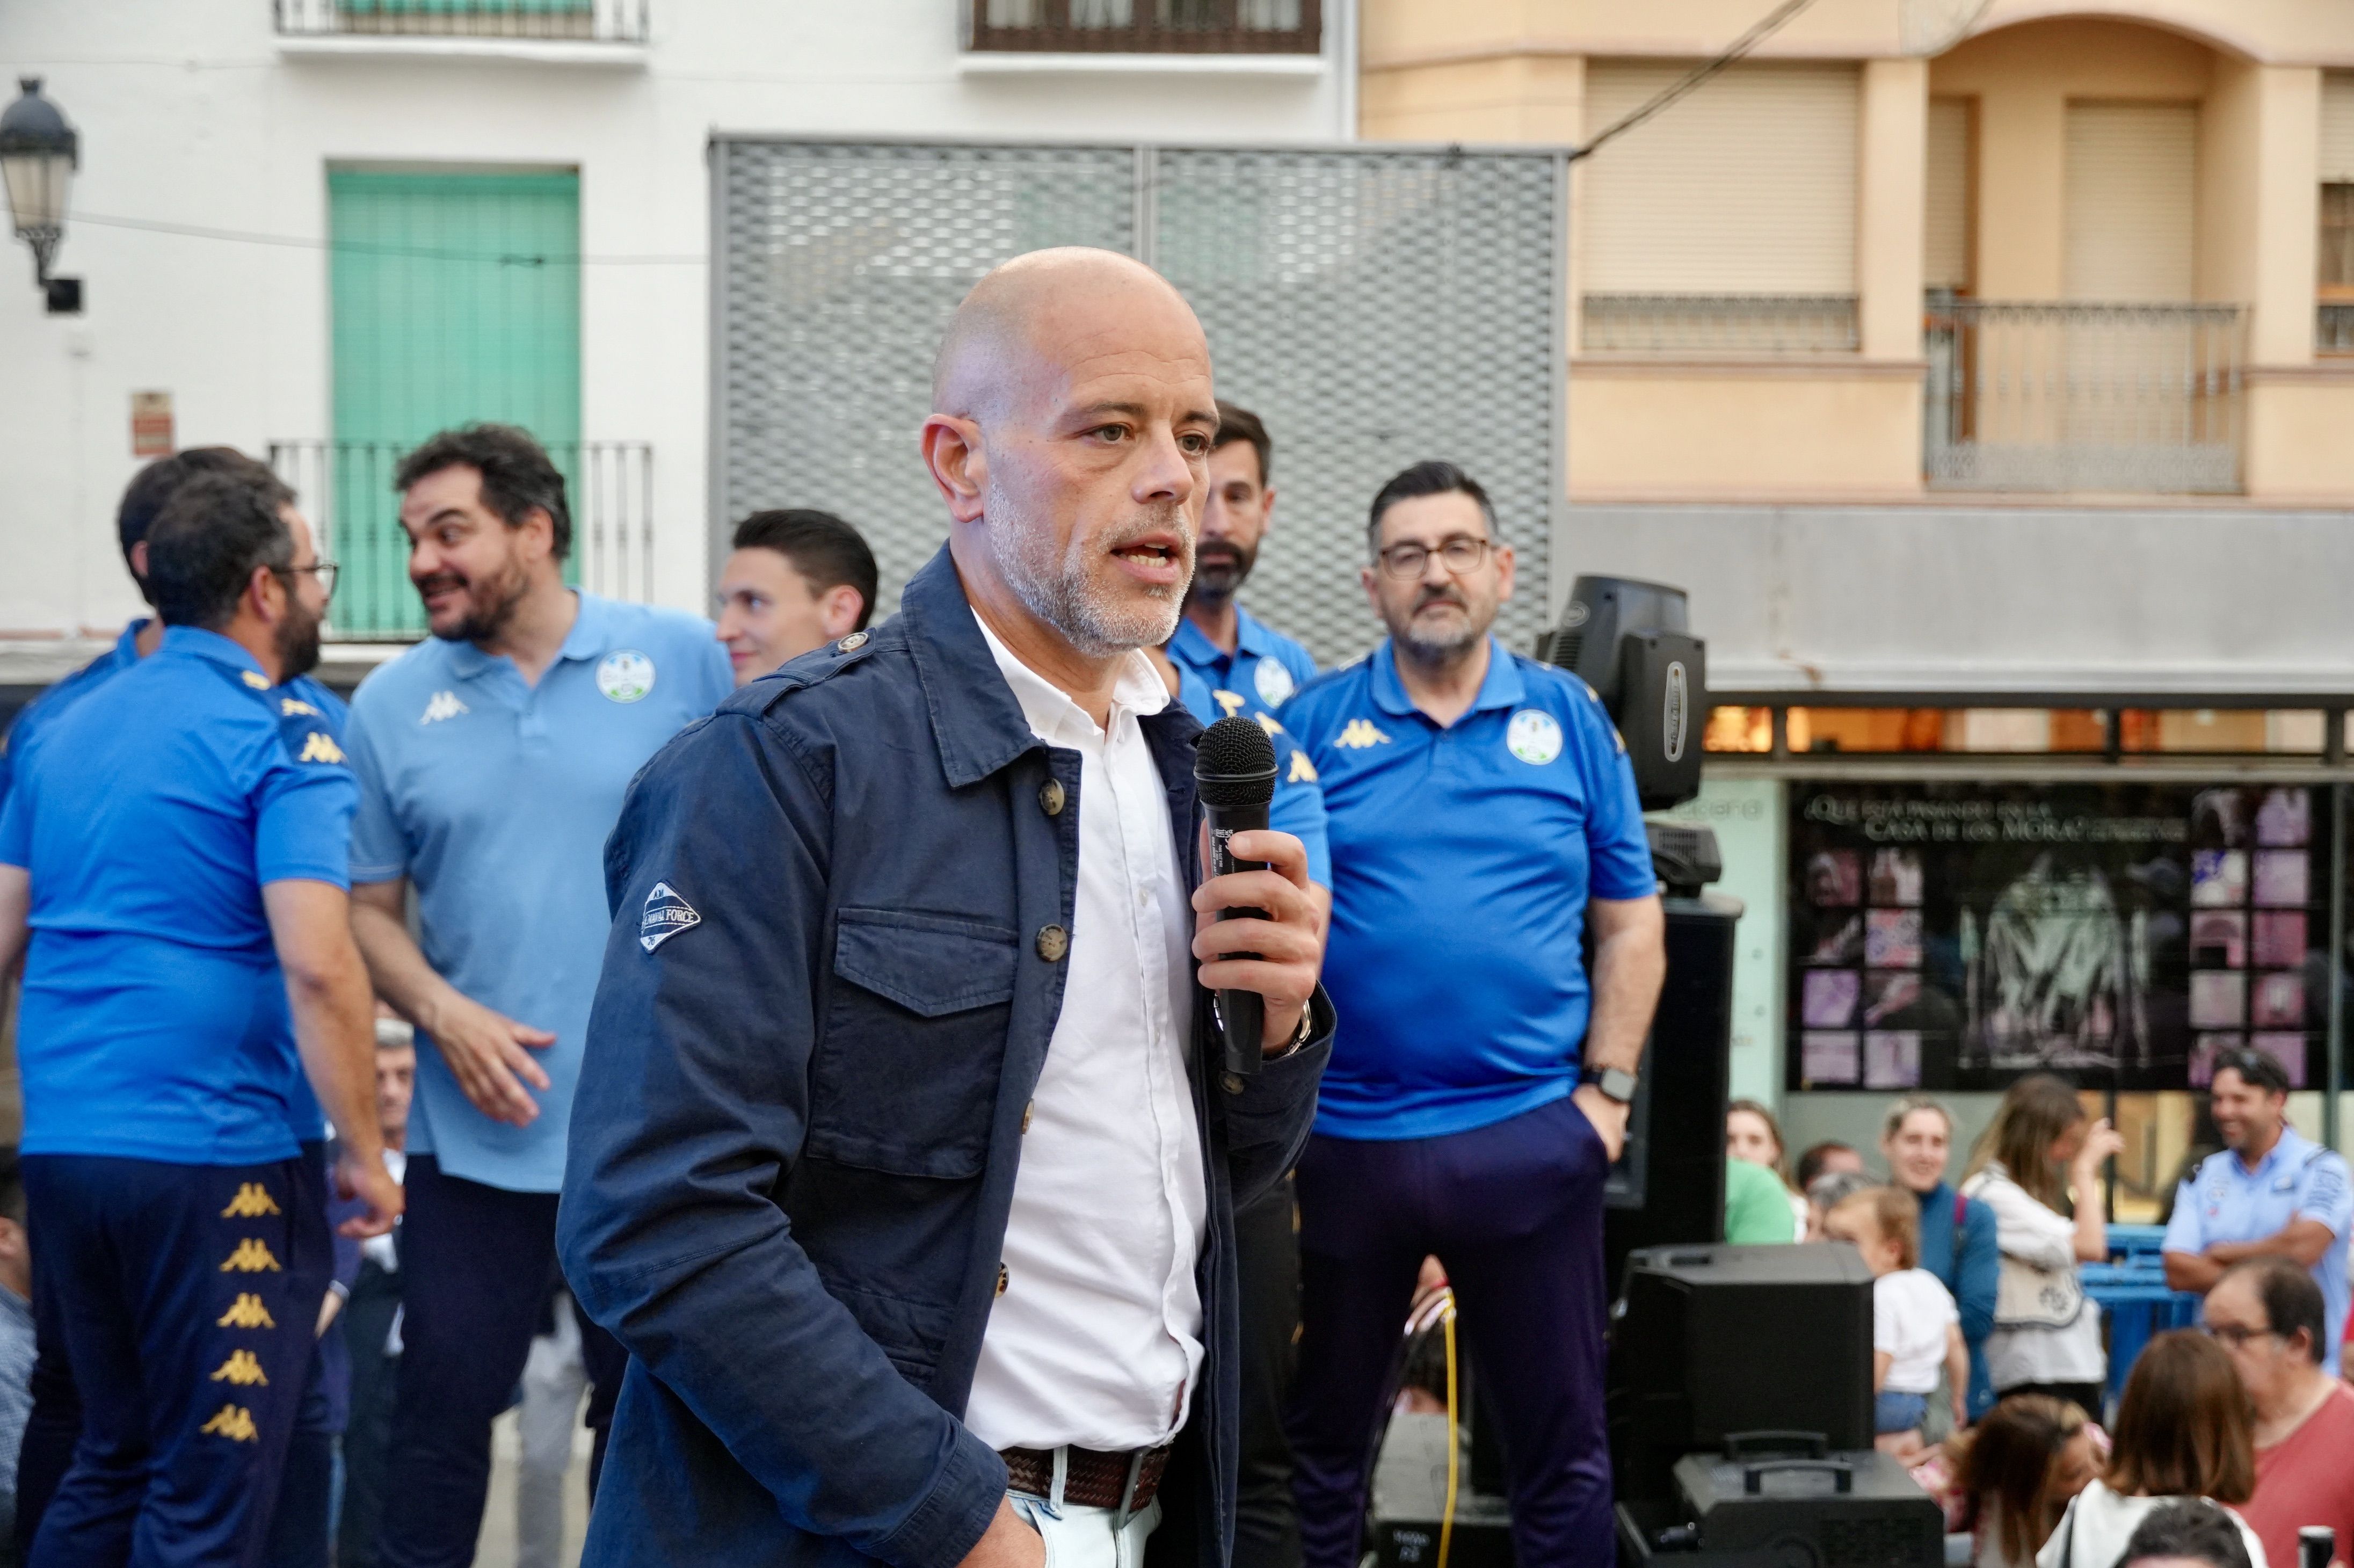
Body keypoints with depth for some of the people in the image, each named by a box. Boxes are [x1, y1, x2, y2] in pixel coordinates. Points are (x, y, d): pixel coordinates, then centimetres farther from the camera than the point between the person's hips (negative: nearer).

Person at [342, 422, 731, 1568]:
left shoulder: (680, 659, -1)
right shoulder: (392, 704, 4)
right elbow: (368, 910, 7)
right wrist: (443, 1013, -11)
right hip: (478, 1129, 1)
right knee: (443, 1404, 1)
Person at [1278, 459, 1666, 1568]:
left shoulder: (1568, 718, 5)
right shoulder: (1313, 722, 2)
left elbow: (1630, 923, 7)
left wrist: (1607, 1090, -1)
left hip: (1531, 1135, 0)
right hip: (1344, 1135, 0)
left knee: (1561, 1440, 7)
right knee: (1321, 1436, 11)